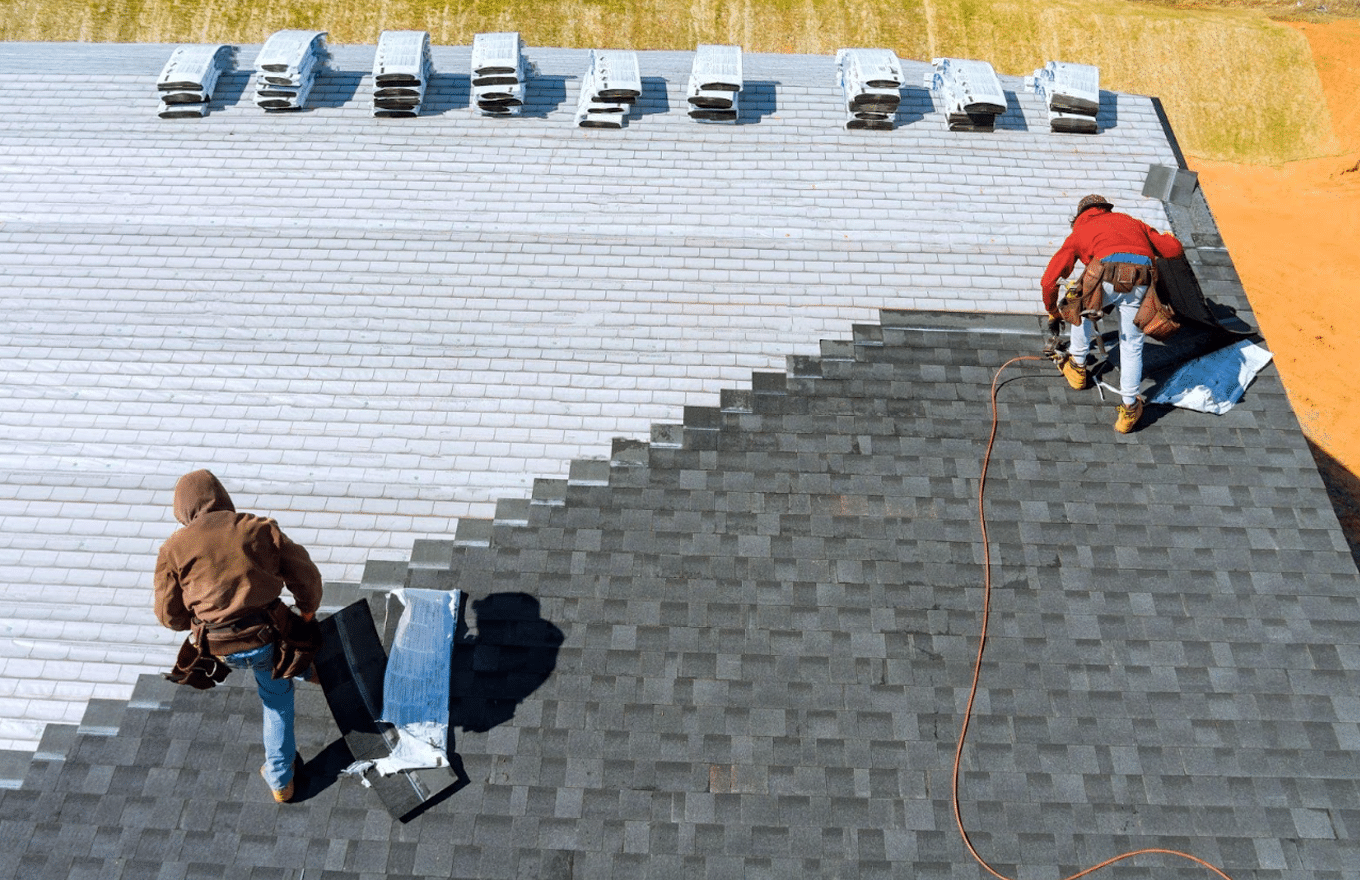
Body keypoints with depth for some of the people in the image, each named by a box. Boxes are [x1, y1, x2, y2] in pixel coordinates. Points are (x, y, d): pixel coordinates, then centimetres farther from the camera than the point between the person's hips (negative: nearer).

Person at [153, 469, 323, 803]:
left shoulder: (174, 549, 0)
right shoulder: (261, 529, 1)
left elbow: (170, 615, 5)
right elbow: (306, 577, 7)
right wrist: (308, 611, 26)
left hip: (221, 648, 0)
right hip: (268, 638, 0)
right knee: (277, 695, 25)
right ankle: (280, 779, 30)